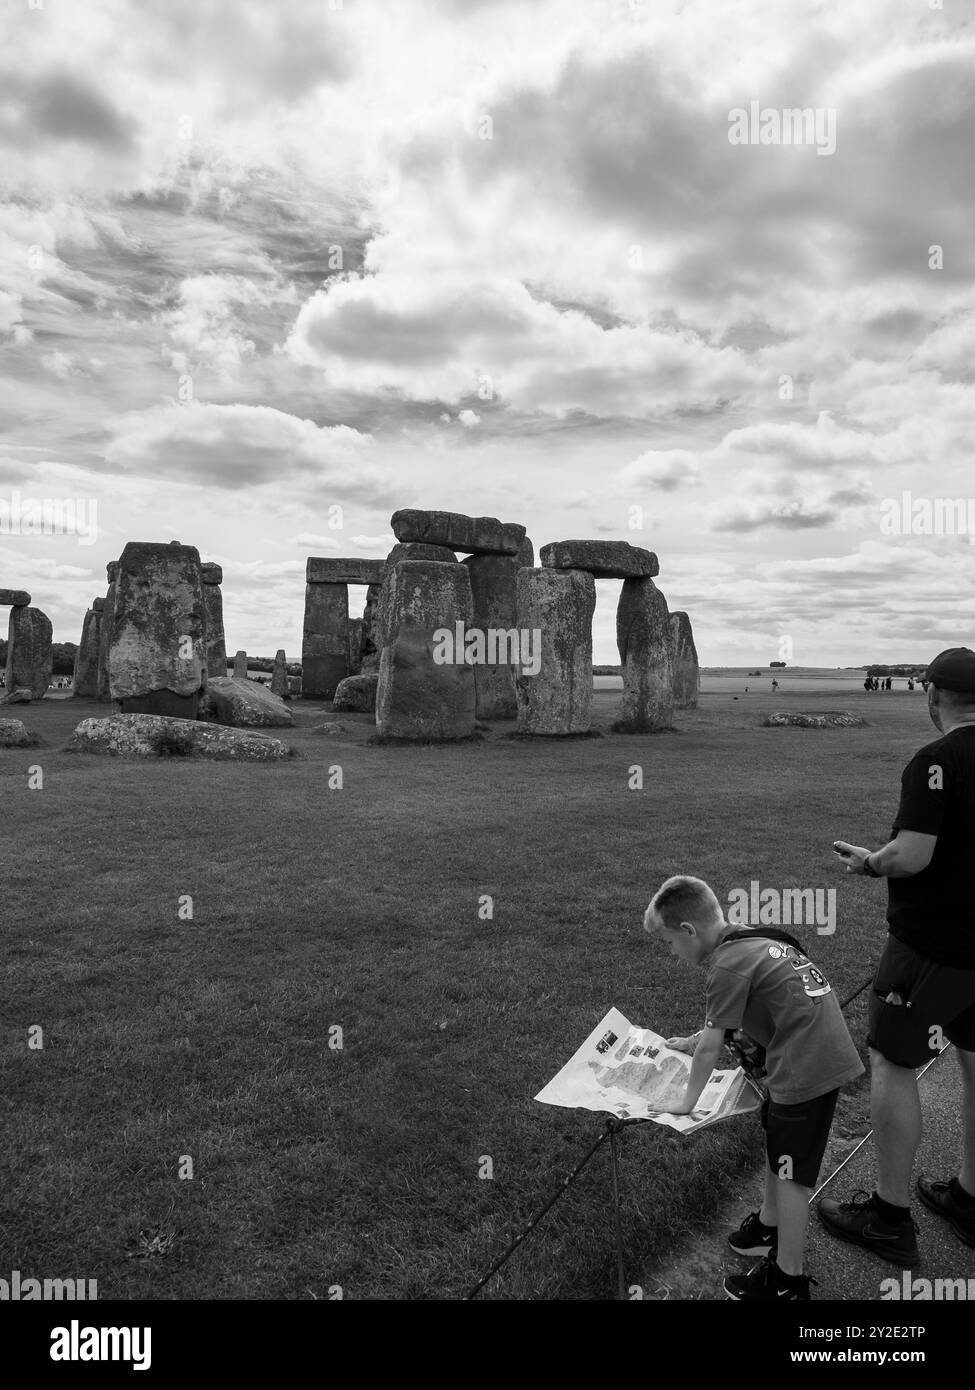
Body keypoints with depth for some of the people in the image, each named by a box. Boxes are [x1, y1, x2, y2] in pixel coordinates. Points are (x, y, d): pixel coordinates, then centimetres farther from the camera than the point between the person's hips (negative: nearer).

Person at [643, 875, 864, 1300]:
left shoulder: (727, 966, -17)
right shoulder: (753, 940, 11)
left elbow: (710, 1048, -11)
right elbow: (729, 1021, 26)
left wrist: (686, 1105, 2)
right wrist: (689, 1041, 33)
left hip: (804, 1070, -10)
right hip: (827, 1054, 10)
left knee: (790, 1172, 5)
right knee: (776, 1144, 25)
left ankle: (788, 1278, 20)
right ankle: (770, 1225, 45)